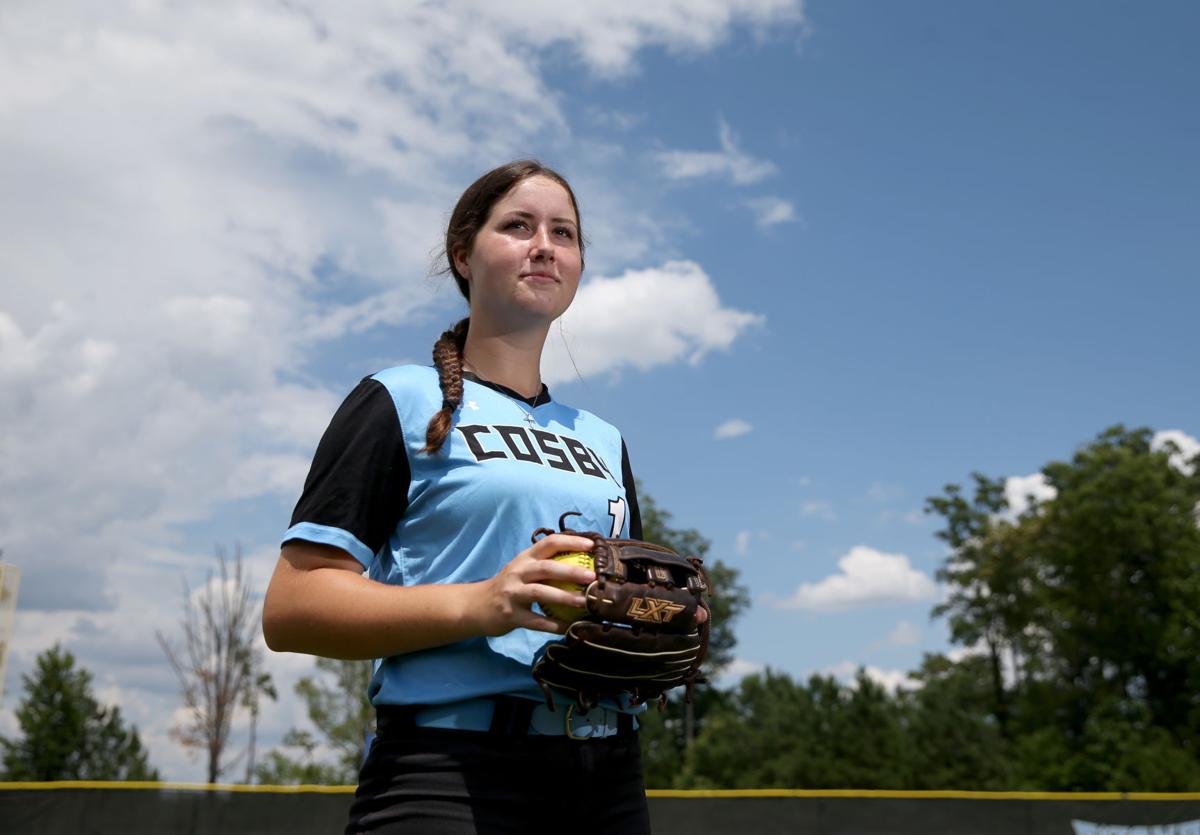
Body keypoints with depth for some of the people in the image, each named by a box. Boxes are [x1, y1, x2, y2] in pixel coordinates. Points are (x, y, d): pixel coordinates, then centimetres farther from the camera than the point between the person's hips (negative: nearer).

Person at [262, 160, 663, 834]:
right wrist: (476, 606, -23)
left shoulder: (603, 439, 17)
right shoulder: (402, 403, -1)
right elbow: (291, 607, -9)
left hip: (608, 777, 6)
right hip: (450, 771, -5)